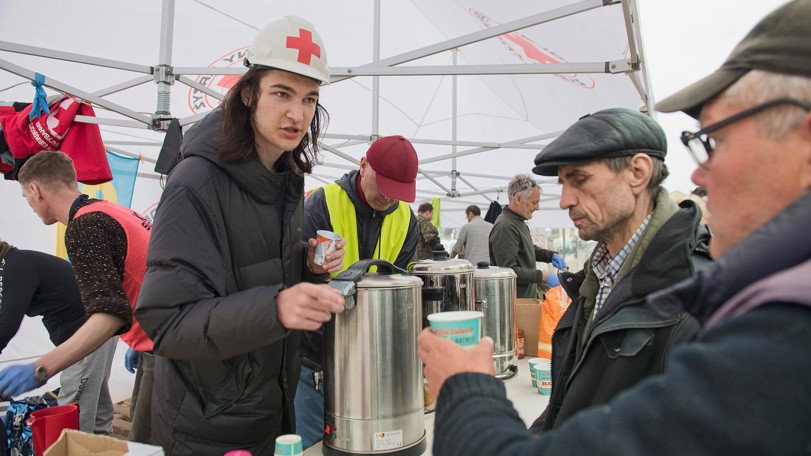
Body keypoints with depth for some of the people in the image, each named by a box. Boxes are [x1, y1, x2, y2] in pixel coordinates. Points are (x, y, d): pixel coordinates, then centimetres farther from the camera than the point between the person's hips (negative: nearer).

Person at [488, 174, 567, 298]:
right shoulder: (505, 227, -22)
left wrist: (551, 255, 8)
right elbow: (509, 271, -26)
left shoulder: (519, 221, 12)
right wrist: (543, 276, -24)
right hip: (514, 301, -10)